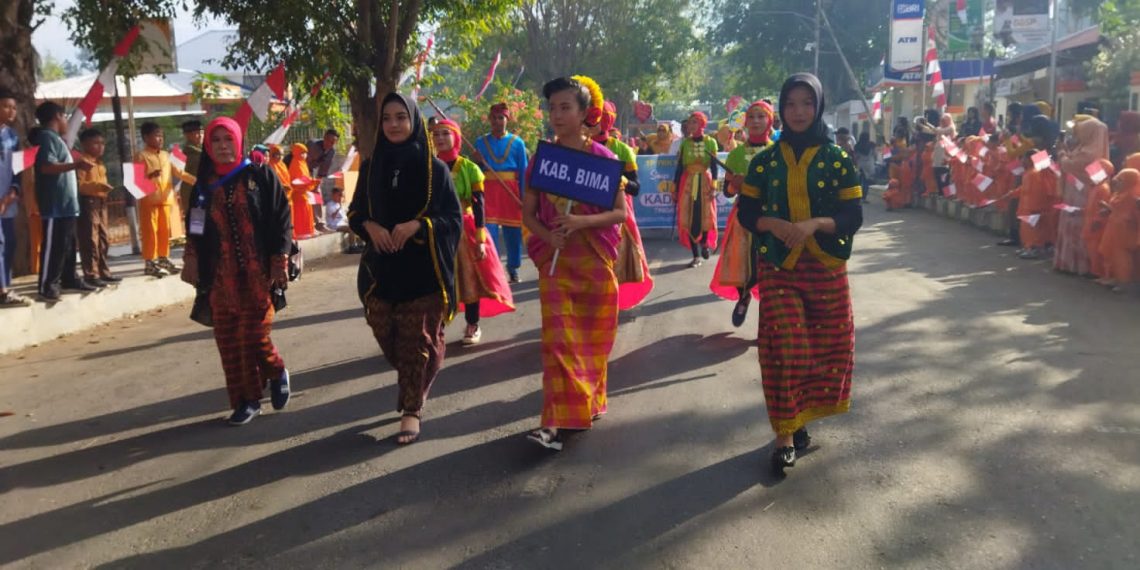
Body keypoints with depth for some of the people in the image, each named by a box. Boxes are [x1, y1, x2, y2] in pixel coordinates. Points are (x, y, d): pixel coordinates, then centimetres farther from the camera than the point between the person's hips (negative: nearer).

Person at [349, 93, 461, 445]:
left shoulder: (434, 168, -4)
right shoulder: (371, 167, 7)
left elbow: (454, 218, -4)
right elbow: (355, 212, 14)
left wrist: (417, 225, -19)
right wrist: (370, 226, -8)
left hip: (423, 269, -3)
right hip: (382, 267, 4)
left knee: (416, 340, -2)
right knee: (389, 337, 8)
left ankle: (412, 409, 10)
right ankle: (413, 390, 34)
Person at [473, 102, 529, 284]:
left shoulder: (517, 142, 3)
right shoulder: (480, 142, 8)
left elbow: (524, 172, 2)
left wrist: (524, 197, -4)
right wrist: (476, 163, -10)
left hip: (511, 191, 0)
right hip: (488, 191, 0)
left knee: (512, 231, 6)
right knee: (488, 230, -8)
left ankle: (513, 268, 21)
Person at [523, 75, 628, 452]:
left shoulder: (602, 158, -2)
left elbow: (620, 212, -3)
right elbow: (527, 213, 5)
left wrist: (582, 222, -20)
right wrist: (547, 236, -16)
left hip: (596, 260, 0)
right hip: (555, 260, 0)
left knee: (593, 338, 9)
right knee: (559, 338, -7)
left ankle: (587, 404, 28)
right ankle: (557, 421, -9)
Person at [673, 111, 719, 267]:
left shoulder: (710, 142, 1)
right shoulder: (685, 143, 6)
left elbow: (714, 166, -4)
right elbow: (679, 167, 7)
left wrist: (714, 186, -14)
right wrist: (674, 189, 4)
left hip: (705, 182, -1)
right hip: (687, 183, 2)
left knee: (706, 215, 1)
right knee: (688, 217, -3)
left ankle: (705, 244, 31)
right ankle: (696, 255, 2)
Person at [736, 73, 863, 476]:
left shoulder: (838, 160, 1)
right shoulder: (765, 161, 4)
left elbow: (854, 216, -3)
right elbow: (747, 214, 5)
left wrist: (815, 224, -21)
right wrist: (773, 224, -16)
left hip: (826, 268, 1)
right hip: (778, 269, 0)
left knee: (828, 348, 5)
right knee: (784, 350, -5)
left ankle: (798, 418, 27)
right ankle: (785, 435, 3)